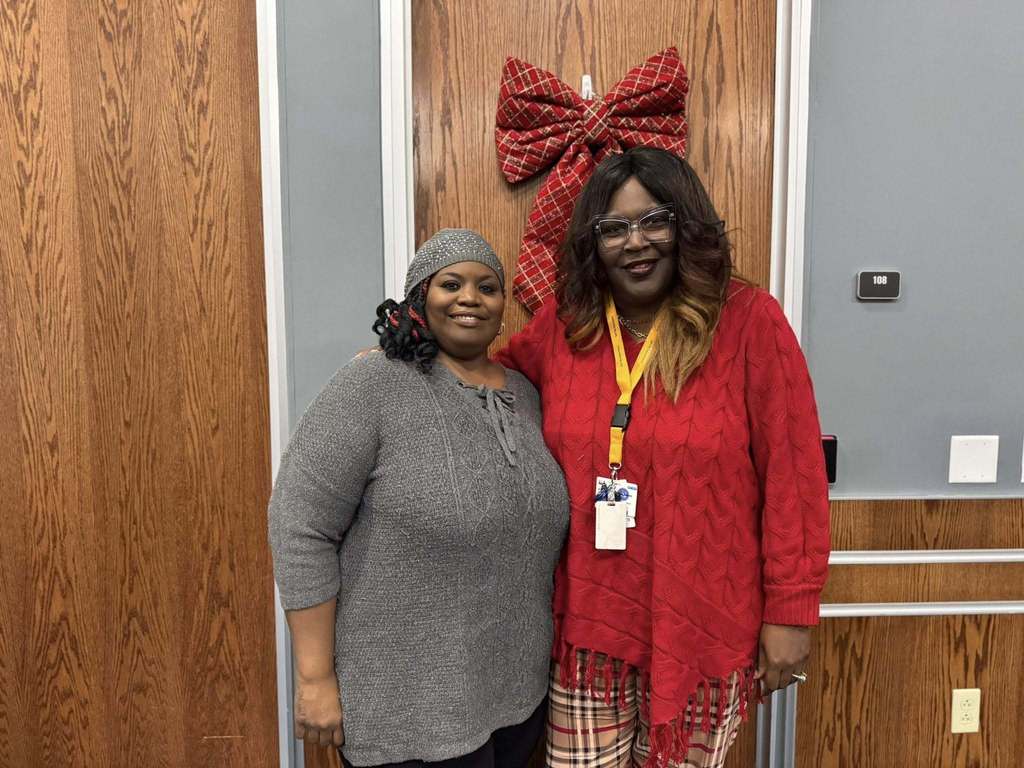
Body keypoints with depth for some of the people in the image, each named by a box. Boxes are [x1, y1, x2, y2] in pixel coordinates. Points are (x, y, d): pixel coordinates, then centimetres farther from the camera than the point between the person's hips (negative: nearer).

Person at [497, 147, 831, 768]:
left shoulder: (750, 321, -10)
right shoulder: (564, 323, -1)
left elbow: (793, 473, -9)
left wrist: (790, 611, -7)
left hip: (702, 625, -2)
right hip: (590, 620, 3)